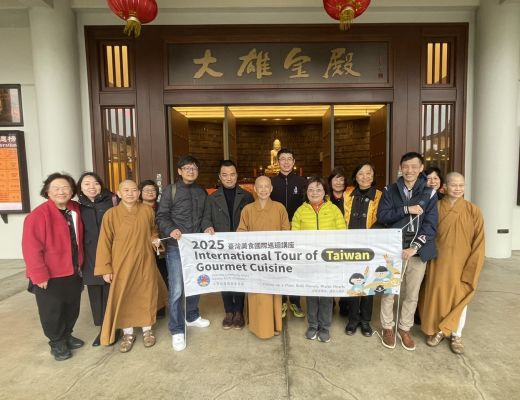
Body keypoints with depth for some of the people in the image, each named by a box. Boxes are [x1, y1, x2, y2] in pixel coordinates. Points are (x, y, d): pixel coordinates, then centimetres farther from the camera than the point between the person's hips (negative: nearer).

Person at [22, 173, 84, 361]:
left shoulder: (75, 210, 1)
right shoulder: (39, 214, -18)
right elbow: (31, 248, -19)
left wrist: (80, 264, 10)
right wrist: (39, 275, -19)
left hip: (73, 272, 6)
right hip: (50, 276, -6)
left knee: (72, 308, 19)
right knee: (52, 312, 10)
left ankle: (67, 335, 40)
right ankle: (57, 342, 30)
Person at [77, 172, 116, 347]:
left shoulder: (111, 202, -3)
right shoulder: (79, 207, 7)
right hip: (90, 258, 3)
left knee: (110, 292, 4)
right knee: (95, 293, 10)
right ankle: (102, 328, 26)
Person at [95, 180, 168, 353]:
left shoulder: (147, 211, -2)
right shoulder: (111, 214, -10)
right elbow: (105, 243, -7)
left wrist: (155, 239, -4)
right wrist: (105, 268, -7)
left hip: (145, 262, 2)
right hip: (122, 264, -1)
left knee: (146, 296, 12)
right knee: (123, 298, 9)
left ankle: (147, 330, 32)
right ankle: (128, 334, 30)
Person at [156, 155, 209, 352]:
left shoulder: (202, 192, 12)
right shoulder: (170, 190, -2)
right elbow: (161, 216, -7)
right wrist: (170, 230, -24)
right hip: (176, 247, -5)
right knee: (176, 289, -4)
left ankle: (191, 316, 38)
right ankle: (177, 330, 10)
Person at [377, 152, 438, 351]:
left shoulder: (429, 193, 2)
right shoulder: (390, 190, 3)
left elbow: (430, 225, -4)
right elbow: (382, 216, -7)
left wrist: (415, 247, -15)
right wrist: (406, 210, -17)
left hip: (417, 251, 1)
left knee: (412, 294, 12)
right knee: (388, 291, 8)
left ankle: (404, 328, 32)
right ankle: (388, 327, 27)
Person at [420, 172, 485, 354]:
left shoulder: (473, 211, -6)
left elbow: (478, 242, -4)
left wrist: (471, 268, -7)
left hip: (461, 263, 0)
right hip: (439, 262, 0)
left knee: (459, 298, 10)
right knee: (436, 295, 8)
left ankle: (456, 335, 28)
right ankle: (438, 330, 28)